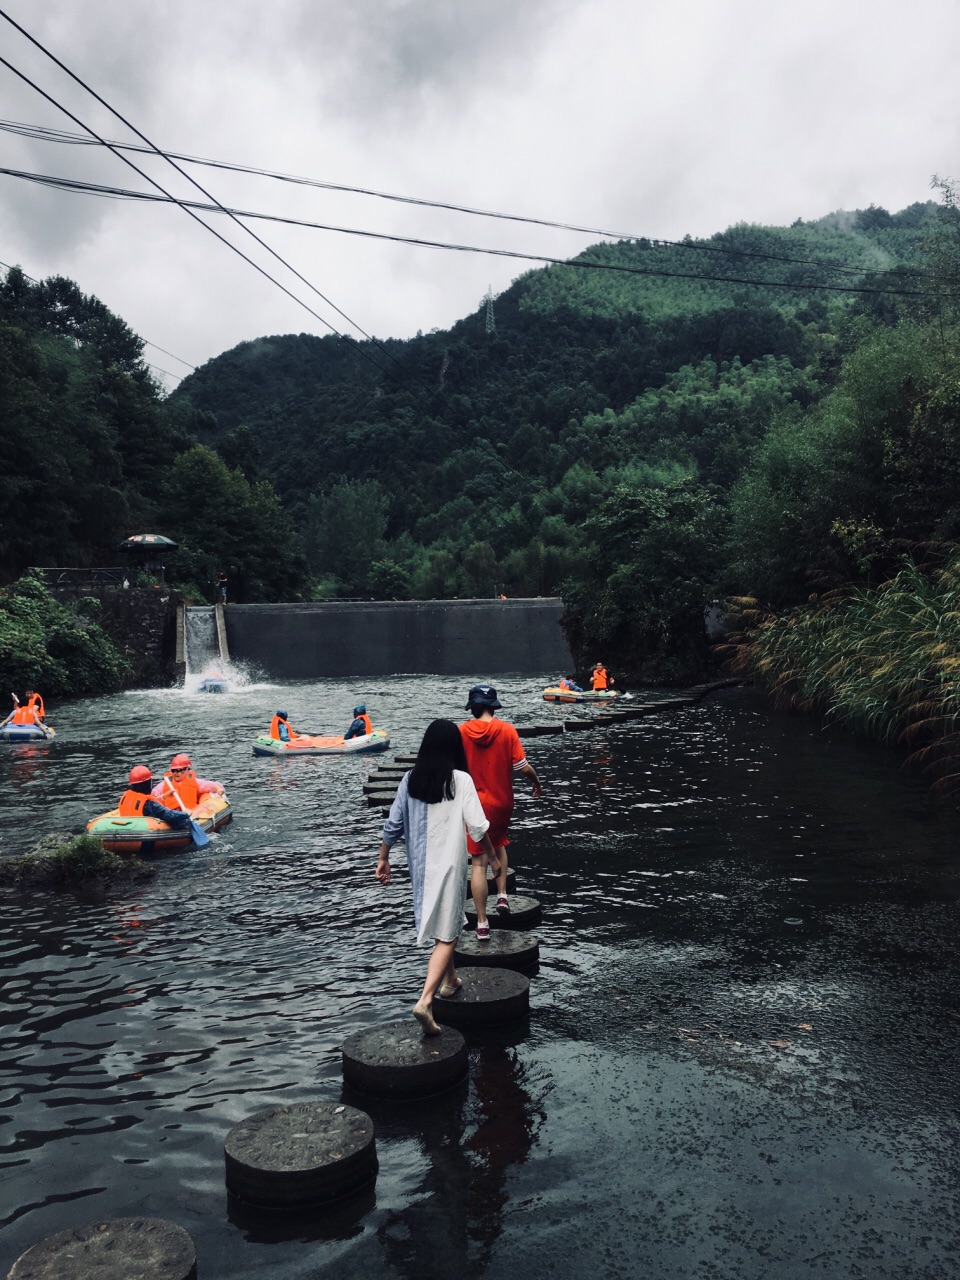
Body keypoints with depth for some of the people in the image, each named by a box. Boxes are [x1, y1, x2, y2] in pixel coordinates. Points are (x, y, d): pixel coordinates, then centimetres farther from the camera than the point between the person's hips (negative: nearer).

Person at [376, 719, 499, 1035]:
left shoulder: (410, 779, -2)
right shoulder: (461, 780, -14)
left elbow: (393, 824, 1)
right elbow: (477, 826, -14)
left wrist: (383, 858, 13)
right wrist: (492, 856, 2)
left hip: (419, 865, 5)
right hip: (448, 865, -5)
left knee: (442, 925, 25)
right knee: (446, 935, 0)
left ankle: (449, 979, 43)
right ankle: (425, 1000, -14)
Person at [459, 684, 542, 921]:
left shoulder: (461, 732, -7)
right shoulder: (507, 730, -10)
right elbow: (523, 767, -10)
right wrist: (536, 782, 10)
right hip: (502, 802, 1)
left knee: (479, 862, 5)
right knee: (498, 844, 29)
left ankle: (482, 923, 6)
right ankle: (502, 895, 18)